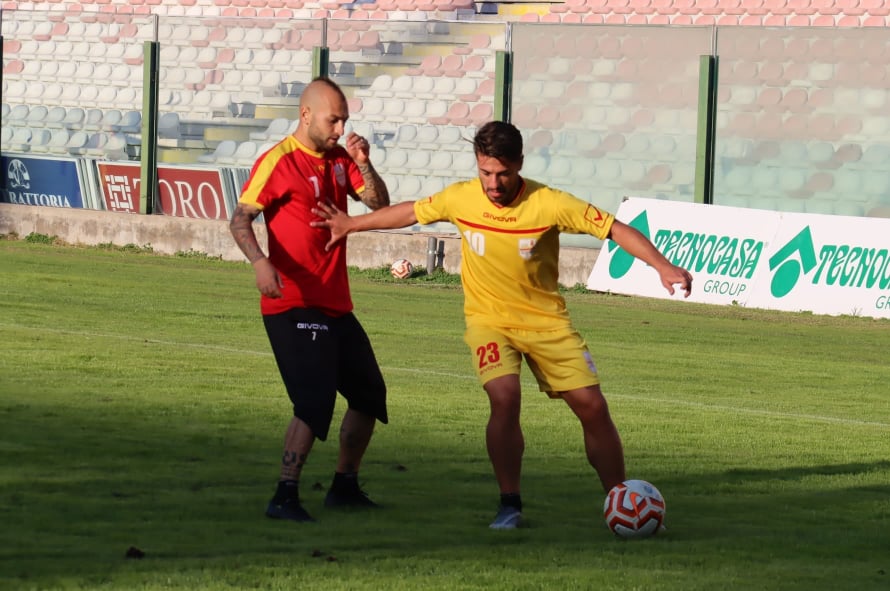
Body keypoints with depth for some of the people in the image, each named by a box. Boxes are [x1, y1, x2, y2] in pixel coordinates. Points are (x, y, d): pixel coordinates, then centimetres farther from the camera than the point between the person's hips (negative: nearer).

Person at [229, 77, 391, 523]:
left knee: (369, 394, 18)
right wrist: (260, 261, -34)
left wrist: (363, 165, -9)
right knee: (315, 402, -18)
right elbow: (240, 220, -16)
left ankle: (344, 486, 31)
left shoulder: (339, 159, 11)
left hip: (335, 305, 9)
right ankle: (285, 497, -16)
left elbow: (380, 204, 9)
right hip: (293, 305, -9)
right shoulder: (278, 161, -11)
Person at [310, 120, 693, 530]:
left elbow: (616, 230, -16)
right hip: (489, 320, 0)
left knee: (592, 406, -5)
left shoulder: (549, 204, -18)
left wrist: (663, 267, -27)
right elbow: (411, 212, 9)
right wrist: (351, 224, 19)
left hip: (546, 321, 0)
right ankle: (510, 503, -11)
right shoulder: (461, 199, -10)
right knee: (504, 397, -25)